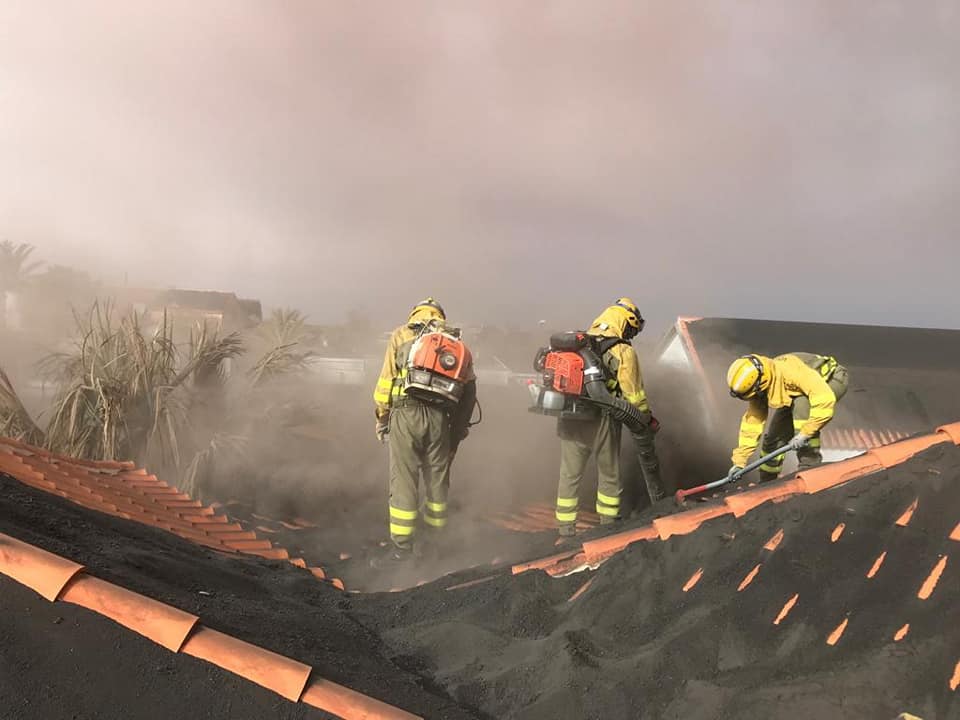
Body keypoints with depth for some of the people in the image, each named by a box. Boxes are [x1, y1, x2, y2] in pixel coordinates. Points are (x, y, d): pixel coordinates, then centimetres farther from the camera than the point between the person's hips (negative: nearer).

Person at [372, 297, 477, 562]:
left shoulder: (401, 335, 10)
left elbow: (386, 381, 3)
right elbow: (469, 389, 13)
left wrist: (382, 419, 10)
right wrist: (458, 430, 18)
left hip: (406, 414, -2)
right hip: (439, 418, 3)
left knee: (403, 479, 3)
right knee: (437, 479, 15)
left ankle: (401, 546, 7)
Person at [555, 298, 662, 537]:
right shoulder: (623, 351, -7)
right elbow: (634, 396, -8)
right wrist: (647, 423, 5)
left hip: (568, 419, 5)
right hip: (601, 421, -5)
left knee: (569, 475, 14)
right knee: (609, 475, 14)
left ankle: (565, 530, 19)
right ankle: (609, 525, 23)